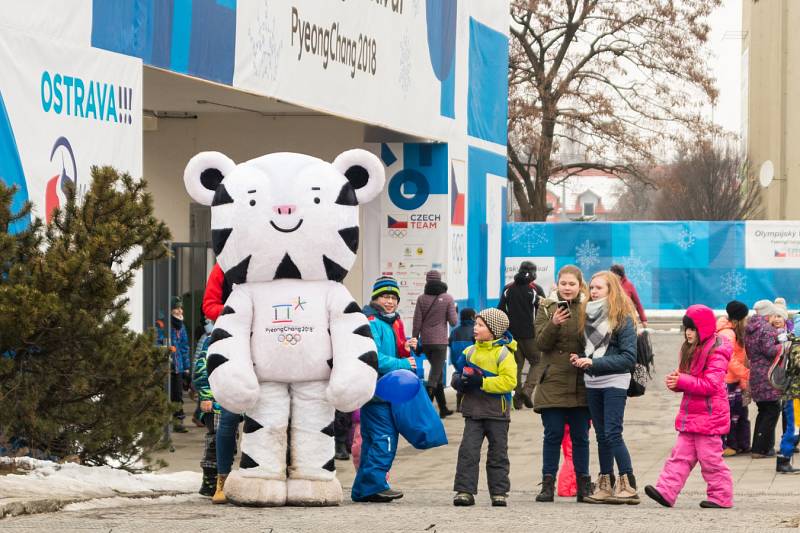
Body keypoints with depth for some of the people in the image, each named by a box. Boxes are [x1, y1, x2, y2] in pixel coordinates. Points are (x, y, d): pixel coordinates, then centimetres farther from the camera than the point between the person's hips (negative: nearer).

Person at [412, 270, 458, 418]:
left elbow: (417, 323, 0)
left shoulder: (422, 299, 2)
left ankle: (443, 408, 24)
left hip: (425, 342, 3)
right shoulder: (447, 298, -4)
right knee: (435, 374, -6)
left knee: (437, 372, 18)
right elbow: (454, 322, -4)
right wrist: (454, 311, 15)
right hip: (440, 342, -3)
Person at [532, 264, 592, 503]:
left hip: (580, 383, 1)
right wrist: (554, 323, -20)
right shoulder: (546, 308, 5)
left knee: (580, 436, 5)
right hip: (552, 382, -1)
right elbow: (541, 343, -5)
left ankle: (584, 484, 12)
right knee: (553, 434, -1)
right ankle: (548, 484, 4)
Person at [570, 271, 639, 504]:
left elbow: (629, 357, -12)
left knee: (612, 434, -11)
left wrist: (594, 362, -17)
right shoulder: (589, 316, 11)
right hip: (592, 383, 7)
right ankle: (606, 485, 14)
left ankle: (628, 485, -7)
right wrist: (580, 358, 0)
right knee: (602, 435, 9)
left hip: (614, 382, -7)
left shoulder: (622, 318, -9)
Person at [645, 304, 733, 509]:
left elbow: (711, 384, -22)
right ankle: (666, 491, -1)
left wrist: (682, 381, -21)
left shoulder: (716, 353, -13)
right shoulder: (691, 350, 15)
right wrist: (675, 380, -1)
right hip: (690, 415, 9)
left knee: (709, 457, -3)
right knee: (680, 455, 4)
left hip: (709, 415, -9)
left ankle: (721, 496, 7)